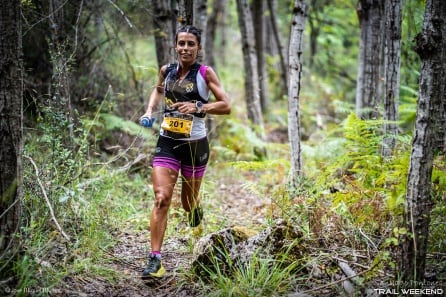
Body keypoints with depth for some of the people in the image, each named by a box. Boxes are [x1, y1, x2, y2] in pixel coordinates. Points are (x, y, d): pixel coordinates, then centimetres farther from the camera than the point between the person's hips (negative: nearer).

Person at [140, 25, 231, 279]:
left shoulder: (205, 73, -6)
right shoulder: (166, 71, 4)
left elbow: (226, 106, -10)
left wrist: (199, 107, -24)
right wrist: (150, 110, 8)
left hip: (195, 144, -1)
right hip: (167, 143, 2)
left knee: (189, 203, 13)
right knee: (162, 199, -13)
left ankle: (197, 211, 53)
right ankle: (155, 260, -14)